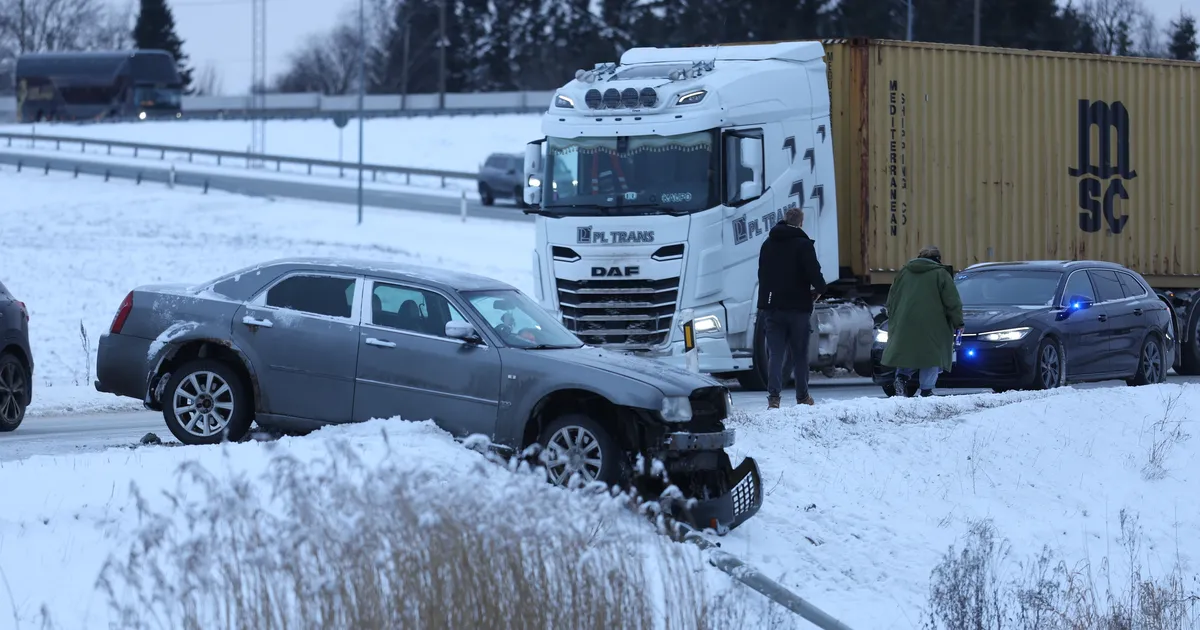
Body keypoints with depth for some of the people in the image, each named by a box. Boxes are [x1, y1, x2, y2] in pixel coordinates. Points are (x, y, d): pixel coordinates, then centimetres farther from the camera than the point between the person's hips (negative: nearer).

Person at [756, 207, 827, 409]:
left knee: (775, 354, 0)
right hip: (798, 307, -4)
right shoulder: (803, 244, -9)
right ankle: (802, 397, 14)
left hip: (772, 307, 4)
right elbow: (814, 271, -16)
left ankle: (773, 397, -12)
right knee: (800, 354, 8)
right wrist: (819, 289, 4)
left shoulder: (768, 244, 11)